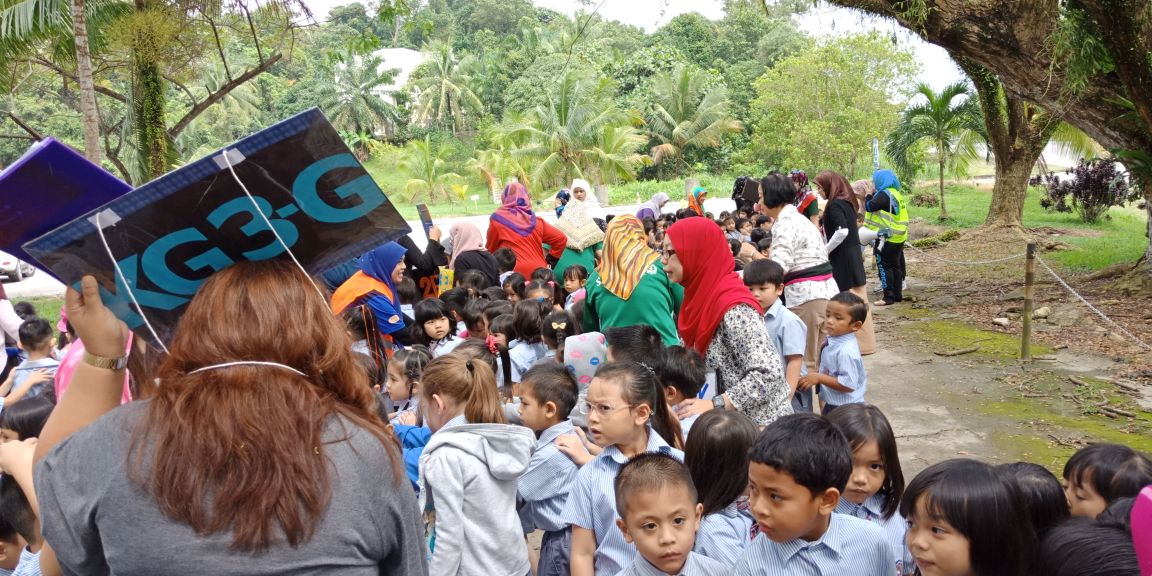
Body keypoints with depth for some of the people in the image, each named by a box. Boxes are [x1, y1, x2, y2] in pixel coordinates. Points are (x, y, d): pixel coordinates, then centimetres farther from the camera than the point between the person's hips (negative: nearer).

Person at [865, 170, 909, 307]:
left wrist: (869, 195, -3)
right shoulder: (895, 193, 14)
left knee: (885, 266, -5)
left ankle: (889, 297, -5)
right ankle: (898, 294, 20)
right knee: (896, 265, 14)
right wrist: (873, 194, 7)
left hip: (887, 238, -10)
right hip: (898, 237, 10)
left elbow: (869, 207, -20)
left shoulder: (884, 194, -17)